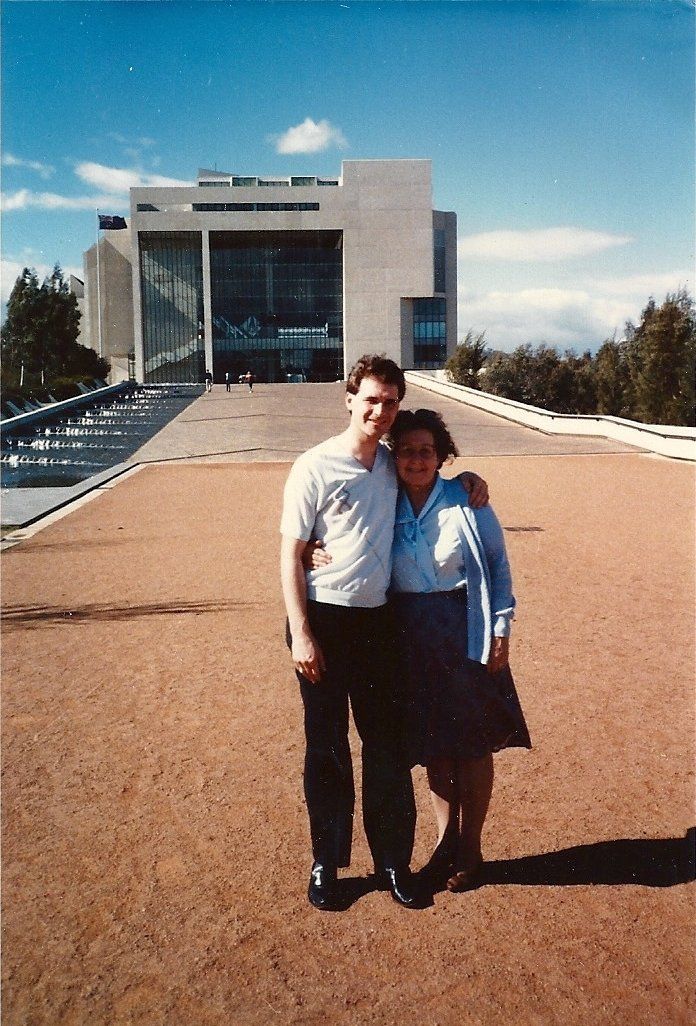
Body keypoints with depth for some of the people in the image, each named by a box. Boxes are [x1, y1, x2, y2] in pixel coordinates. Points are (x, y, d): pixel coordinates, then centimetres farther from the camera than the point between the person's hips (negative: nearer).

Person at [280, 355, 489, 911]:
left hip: (377, 620, 4)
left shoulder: (393, 466, 6)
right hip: (324, 621, -4)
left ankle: (394, 860, 27)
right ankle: (326, 864, 26)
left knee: (388, 745, 11)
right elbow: (290, 555, -8)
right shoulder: (315, 467, -8)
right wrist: (301, 634, -13)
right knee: (326, 747, 9)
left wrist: (467, 479, 5)